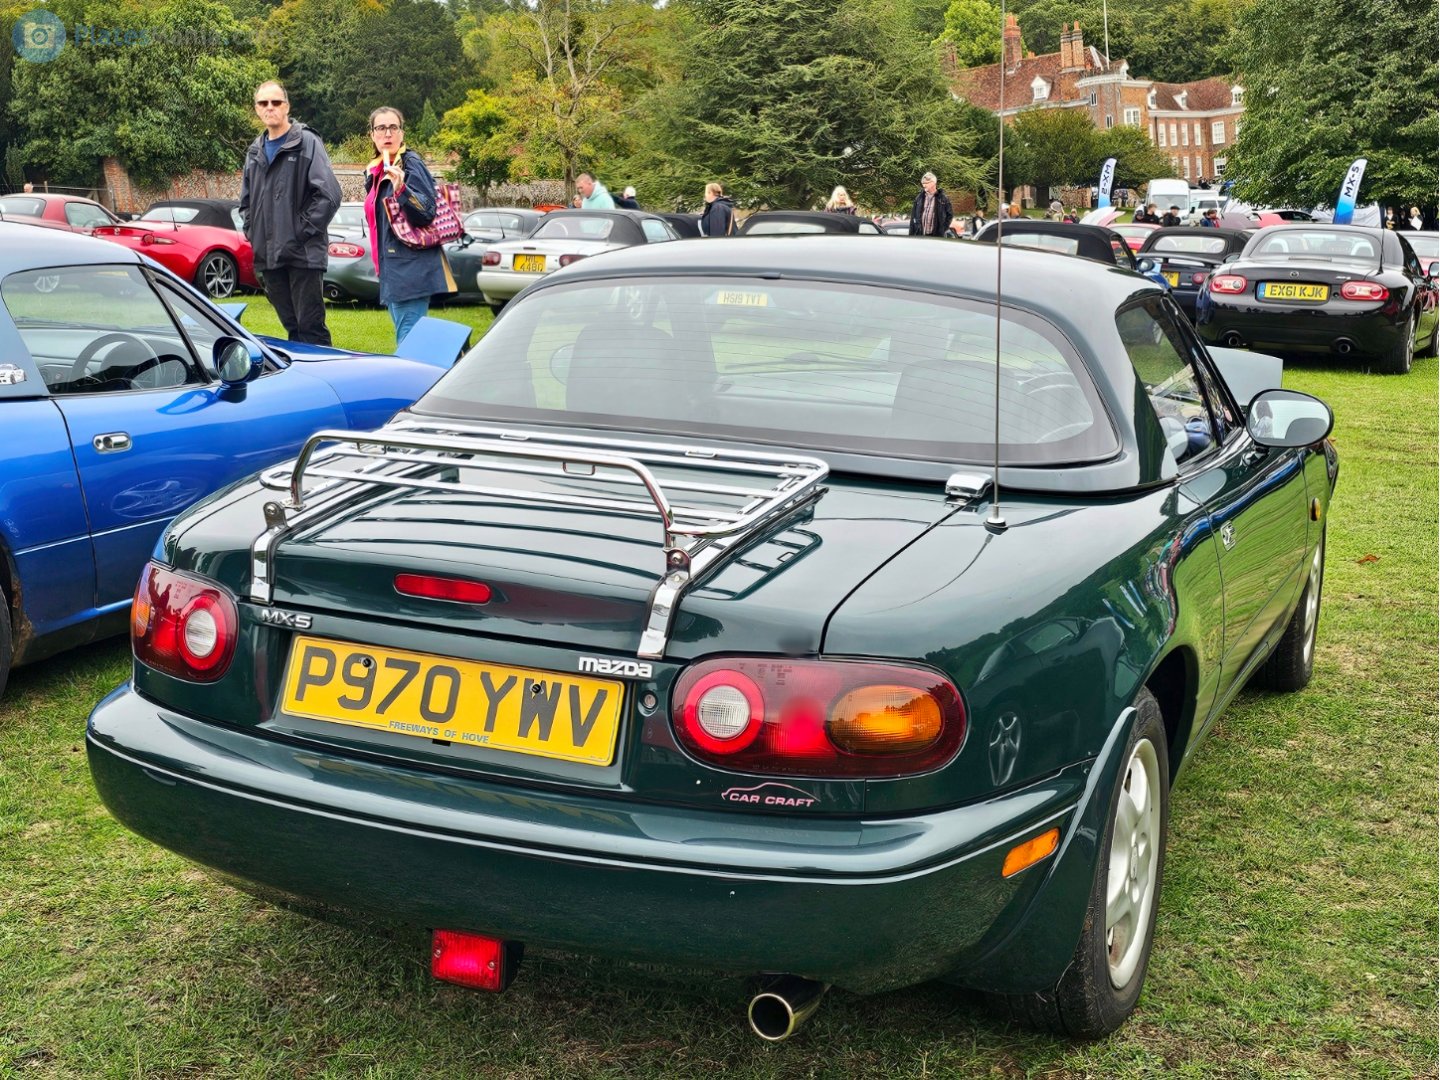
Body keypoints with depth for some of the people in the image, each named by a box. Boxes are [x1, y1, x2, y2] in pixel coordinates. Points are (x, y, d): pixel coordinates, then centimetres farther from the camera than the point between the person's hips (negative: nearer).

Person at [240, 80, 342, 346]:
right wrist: (252, 232, 11)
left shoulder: (307, 142, -5)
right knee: (291, 326, 13)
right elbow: (246, 201, 26)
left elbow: (329, 194, -14)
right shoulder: (255, 151, 15)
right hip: (268, 256, 6)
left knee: (310, 327, -6)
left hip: (304, 254, -6)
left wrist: (304, 231, -14)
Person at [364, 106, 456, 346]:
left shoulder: (410, 165, -8)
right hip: (393, 270, 9)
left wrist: (401, 190, -33)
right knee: (405, 341, 13)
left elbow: (428, 213, -18)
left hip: (412, 269, -9)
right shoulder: (375, 171, 17)